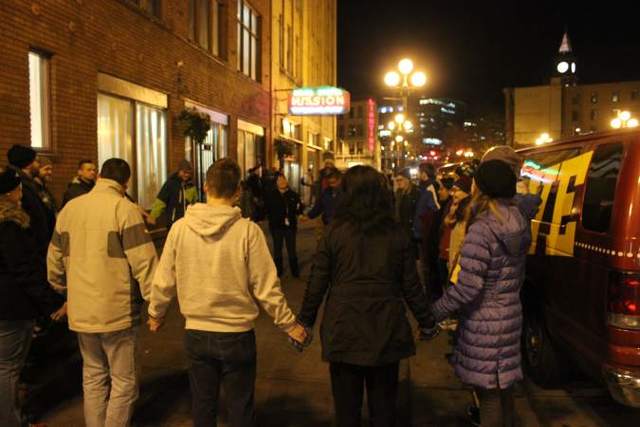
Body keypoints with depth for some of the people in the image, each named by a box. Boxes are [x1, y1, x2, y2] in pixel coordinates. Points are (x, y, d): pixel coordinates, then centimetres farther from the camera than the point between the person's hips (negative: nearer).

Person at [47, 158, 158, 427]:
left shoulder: (69, 208, 7)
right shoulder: (124, 208, -12)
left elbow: (54, 259, 14)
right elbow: (143, 261, -17)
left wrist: (66, 293, 28)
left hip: (80, 311, 6)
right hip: (117, 311, -6)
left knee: (93, 376, 20)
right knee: (124, 381, 7)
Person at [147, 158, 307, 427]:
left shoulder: (180, 228, -8)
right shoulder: (248, 230, -15)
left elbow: (164, 281, 0)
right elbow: (266, 288, -12)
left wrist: (156, 313, 19)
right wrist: (289, 325, 1)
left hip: (196, 333, 3)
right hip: (237, 334, -2)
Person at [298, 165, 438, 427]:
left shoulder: (335, 232, -8)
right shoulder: (396, 234, -2)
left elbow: (317, 283, -6)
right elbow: (411, 285, 0)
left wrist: (305, 320, 6)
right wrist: (426, 322, 12)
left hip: (343, 329, -1)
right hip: (385, 329, 2)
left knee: (346, 406, 14)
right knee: (383, 405, 16)